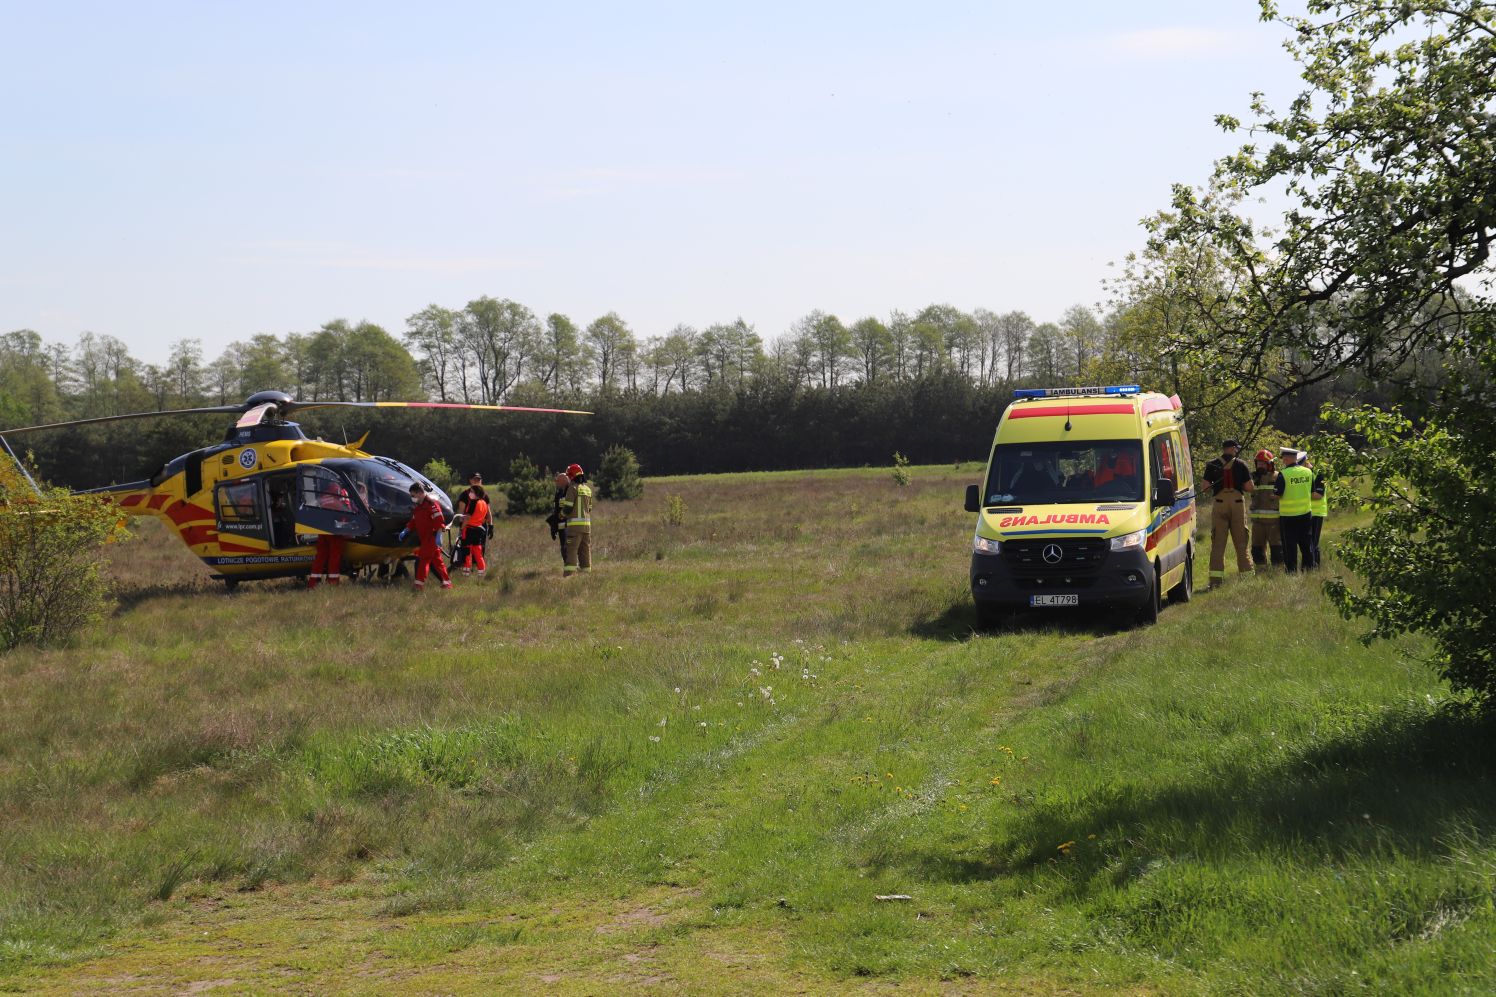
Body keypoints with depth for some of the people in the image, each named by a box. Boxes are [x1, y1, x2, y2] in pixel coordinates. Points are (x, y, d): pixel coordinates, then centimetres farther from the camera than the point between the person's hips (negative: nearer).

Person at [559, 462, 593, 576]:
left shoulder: (573, 488, -9)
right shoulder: (588, 489, 14)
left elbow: (568, 508, -12)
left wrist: (562, 513, 9)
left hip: (575, 524, -7)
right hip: (587, 524, 7)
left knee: (571, 550, -9)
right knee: (585, 551, 10)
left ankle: (569, 574, -16)